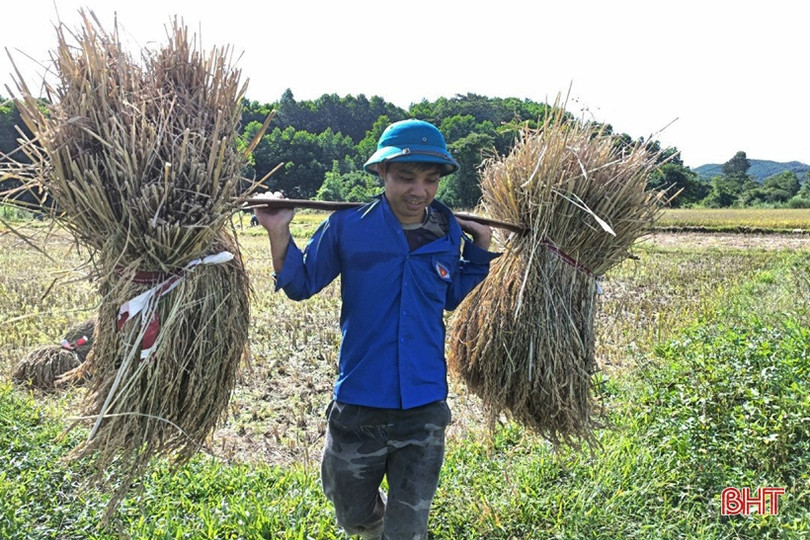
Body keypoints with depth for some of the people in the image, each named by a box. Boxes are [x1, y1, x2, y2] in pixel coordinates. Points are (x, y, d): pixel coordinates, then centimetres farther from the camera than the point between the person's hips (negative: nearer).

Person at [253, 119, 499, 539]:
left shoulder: (448, 235, -2)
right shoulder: (348, 226, -11)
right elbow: (300, 286, -1)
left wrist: (480, 251, 5)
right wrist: (279, 233, -14)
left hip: (424, 410, 1)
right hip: (358, 406, 0)